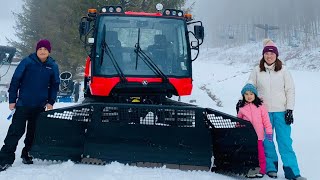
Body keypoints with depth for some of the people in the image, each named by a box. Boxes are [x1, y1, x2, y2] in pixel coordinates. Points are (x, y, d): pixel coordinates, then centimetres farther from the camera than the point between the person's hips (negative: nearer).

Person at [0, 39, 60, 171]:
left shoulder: (53, 66, 3)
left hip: (40, 106, 3)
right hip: (23, 104, -3)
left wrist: (50, 102, 3)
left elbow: (55, 85, 11)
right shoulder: (27, 62, -5)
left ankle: (27, 155, 26)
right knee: (16, 130, -6)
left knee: (33, 132, 11)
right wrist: (12, 100, -4)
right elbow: (15, 80, -3)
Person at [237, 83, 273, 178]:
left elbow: (266, 120, 2)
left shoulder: (260, 106, 0)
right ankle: (249, 170, 17)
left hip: (258, 135, -2)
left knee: (260, 153, 3)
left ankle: (261, 170, 13)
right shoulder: (242, 108, 6)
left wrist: (269, 131, -1)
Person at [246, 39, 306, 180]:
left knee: (285, 142, -4)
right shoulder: (257, 71, 4)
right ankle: (271, 168, 19)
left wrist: (289, 110, -3)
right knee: (266, 141, 6)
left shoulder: (283, 71, 2)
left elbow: (290, 90, 3)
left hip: (281, 111, -1)